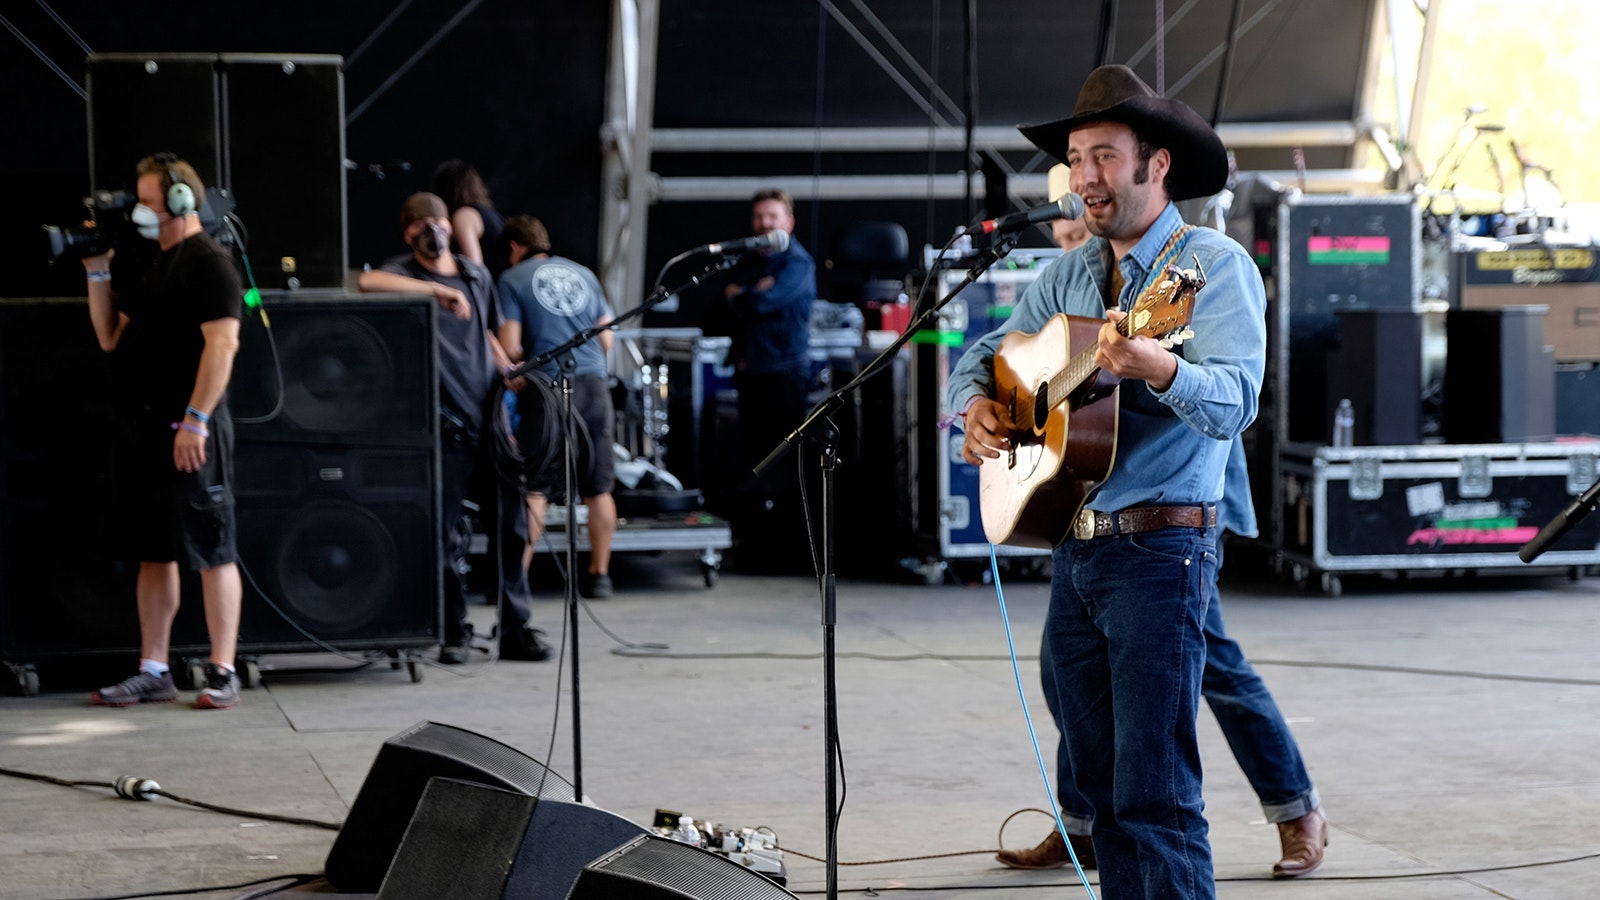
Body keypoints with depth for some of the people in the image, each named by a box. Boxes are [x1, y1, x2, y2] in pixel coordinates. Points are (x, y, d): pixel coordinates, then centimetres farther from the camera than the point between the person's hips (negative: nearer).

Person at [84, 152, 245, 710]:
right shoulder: (146, 266, 19)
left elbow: (221, 343, -17)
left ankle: (222, 674, -1)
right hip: (140, 428, 9)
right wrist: (98, 274, 12)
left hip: (189, 433, -9)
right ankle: (152, 673, 15)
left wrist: (195, 419, -22)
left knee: (209, 551, -4)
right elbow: (111, 338, 21)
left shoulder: (208, 263, -8)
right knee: (153, 553, 11)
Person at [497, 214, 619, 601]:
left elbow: (509, 348, -3)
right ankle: (599, 574, 12)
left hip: (548, 389, -4)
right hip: (595, 384, 4)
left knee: (533, 488, -2)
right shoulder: (583, 274, 17)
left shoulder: (512, 279, 3)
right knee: (598, 488, 8)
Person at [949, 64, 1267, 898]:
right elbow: (985, 354, 20)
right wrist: (977, 406, -3)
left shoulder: (1214, 265, -9)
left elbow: (1234, 402, -22)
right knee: (1100, 786, 12)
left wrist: (1157, 366, -41)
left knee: (1154, 796, -10)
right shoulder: (1070, 273, 13)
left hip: (1159, 552, -7)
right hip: (1072, 548, 7)